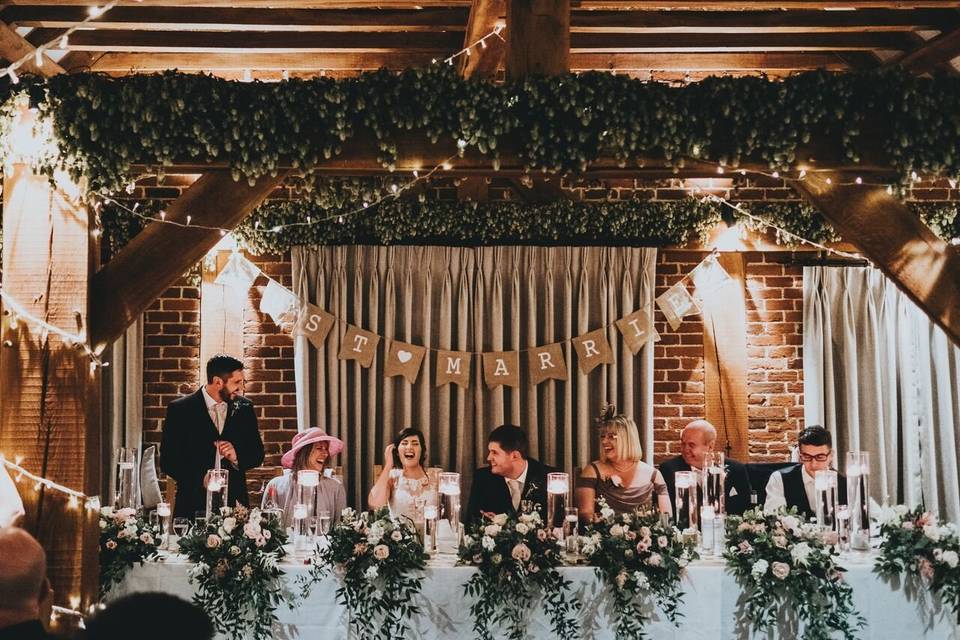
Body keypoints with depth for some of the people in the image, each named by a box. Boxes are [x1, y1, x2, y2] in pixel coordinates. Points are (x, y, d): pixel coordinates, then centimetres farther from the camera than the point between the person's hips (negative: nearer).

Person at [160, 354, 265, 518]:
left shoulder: (244, 407, 8)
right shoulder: (180, 409, -2)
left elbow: (258, 455, 13)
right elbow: (167, 460, -4)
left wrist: (236, 456, -8)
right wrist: (200, 479, -17)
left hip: (234, 503, 3)